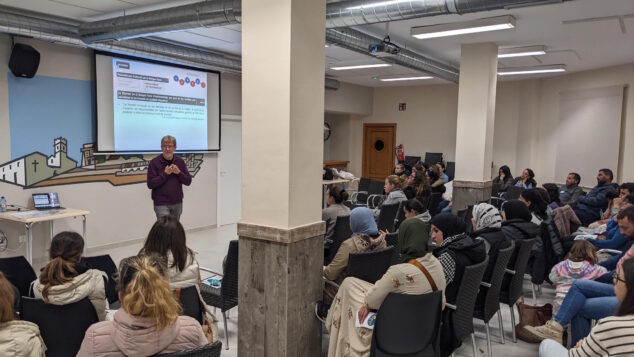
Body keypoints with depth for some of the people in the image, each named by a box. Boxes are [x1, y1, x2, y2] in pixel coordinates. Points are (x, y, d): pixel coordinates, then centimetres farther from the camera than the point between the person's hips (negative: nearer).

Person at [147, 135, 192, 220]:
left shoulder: (180, 162, 6)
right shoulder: (154, 163, -6)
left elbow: (188, 181, 5)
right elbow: (150, 184, -11)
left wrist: (179, 172, -13)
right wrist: (165, 174, -19)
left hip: (177, 203, 4)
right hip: (161, 204, -4)